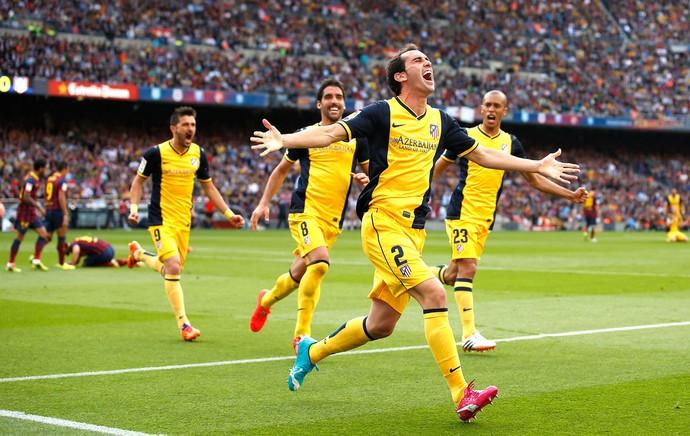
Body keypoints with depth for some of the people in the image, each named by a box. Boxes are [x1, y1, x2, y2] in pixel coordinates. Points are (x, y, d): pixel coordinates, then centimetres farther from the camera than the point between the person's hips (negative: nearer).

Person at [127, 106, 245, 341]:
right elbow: (139, 180, 1)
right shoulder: (157, 153, -12)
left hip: (184, 220, 6)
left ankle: (139, 252, 45)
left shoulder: (198, 153, 2)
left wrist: (228, 213, 7)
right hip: (161, 218, -6)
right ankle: (183, 324, -11)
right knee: (173, 267, -20)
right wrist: (134, 207, -13)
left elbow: (208, 186, 13)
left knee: (172, 270, 14)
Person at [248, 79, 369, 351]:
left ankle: (267, 300, 42)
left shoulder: (355, 136, 9)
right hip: (305, 210, -4)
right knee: (320, 263, -26)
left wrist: (365, 179, -6)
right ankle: (302, 334, -16)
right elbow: (282, 169, 15)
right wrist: (264, 203, 7)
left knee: (299, 273, 10)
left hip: (333, 219, 4)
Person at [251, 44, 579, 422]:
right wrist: (284, 140, -25)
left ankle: (311, 351, 33)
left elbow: (482, 154, 25)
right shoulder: (384, 113, -3)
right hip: (383, 222, -7)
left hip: (413, 231, 7)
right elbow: (331, 133, -9)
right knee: (433, 293, -22)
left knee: (380, 325, 9)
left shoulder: (441, 122, 15)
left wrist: (538, 166, 24)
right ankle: (461, 395, -22)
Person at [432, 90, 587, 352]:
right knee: (467, 268, -16)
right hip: (461, 212, -5)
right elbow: (438, 167, 8)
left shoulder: (511, 143, 8)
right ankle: (469, 334, -15)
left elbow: (534, 179, 15)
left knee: (454, 273, 9)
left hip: (486, 217, 5)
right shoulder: (466, 136, -2)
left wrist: (571, 195, 9)